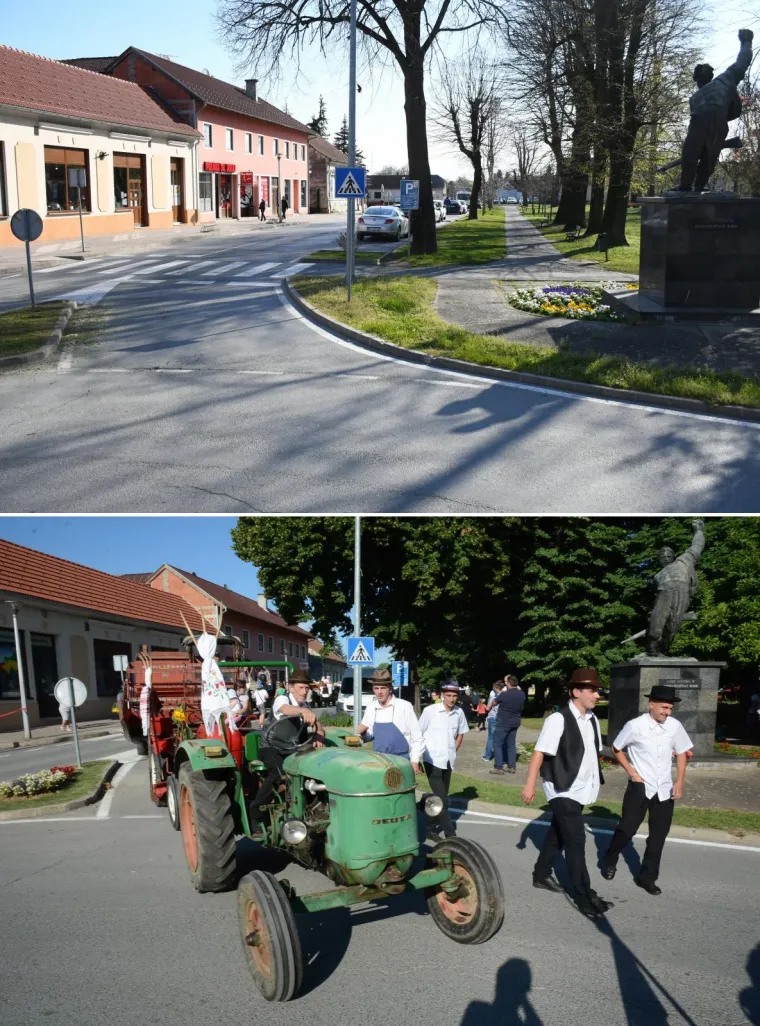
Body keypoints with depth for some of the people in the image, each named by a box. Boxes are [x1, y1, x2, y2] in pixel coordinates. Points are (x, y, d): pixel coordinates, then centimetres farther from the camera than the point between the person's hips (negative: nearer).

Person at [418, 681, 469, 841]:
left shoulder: (459, 713, -1)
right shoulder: (430, 711, -12)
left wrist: (453, 751, 9)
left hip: (448, 761, 5)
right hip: (433, 761, -5)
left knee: (441, 797, 14)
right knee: (442, 799, -9)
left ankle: (432, 829, 28)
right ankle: (450, 835, -5)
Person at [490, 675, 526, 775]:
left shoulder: (504, 694, -22)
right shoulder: (522, 694, -3)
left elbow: (494, 703, -3)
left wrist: (500, 694, 10)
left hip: (503, 723, -6)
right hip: (515, 723, 6)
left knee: (497, 744, 2)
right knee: (511, 744, 13)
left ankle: (499, 767, -1)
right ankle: (512, 767, 14)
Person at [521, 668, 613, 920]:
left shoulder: (592, 720, 5)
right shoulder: (558, 719, -19)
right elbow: (540, 752, -20)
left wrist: (594, 781, 17)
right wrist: (530, 784, -22)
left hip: (581, 790, 8)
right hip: (563, 791, -8)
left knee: (558, 834, 21)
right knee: (576, 841, -6)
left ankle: (541, 875, 38)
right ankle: (585, 898, 2)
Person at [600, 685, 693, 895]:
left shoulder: (675, 726, -7)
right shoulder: (635, 726, -15)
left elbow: (681, 753, 7)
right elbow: (616, 749, 0)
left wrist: (679, 782, 1)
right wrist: (632, 772, -4)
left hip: (664, 789, 3)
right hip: (640, 786, -3)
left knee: (659, 835, 9)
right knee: (627, 828, 3)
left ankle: (647, 876, 26)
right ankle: (609, 862, 30)